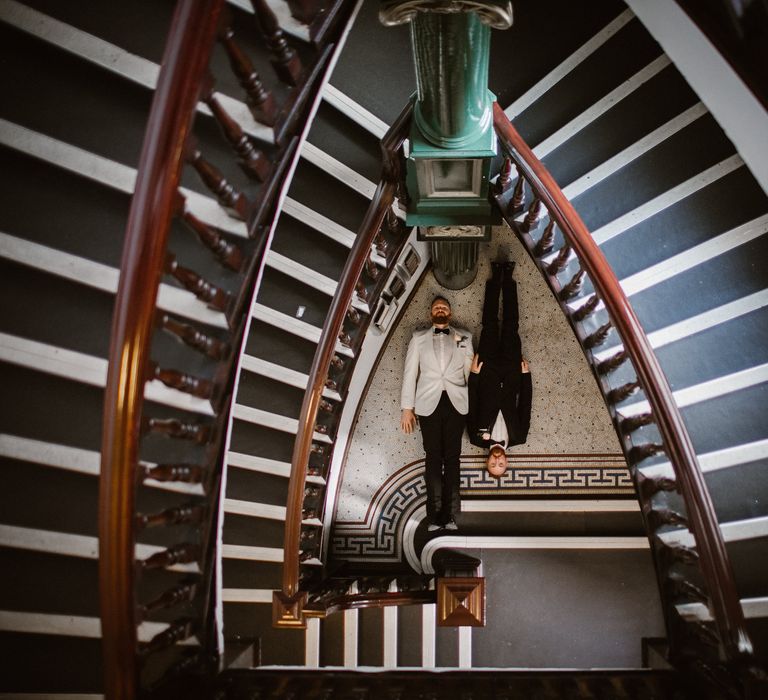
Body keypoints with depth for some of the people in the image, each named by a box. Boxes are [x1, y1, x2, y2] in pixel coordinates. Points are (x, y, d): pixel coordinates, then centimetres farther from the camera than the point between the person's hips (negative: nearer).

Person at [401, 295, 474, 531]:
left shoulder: (464, 337, 14)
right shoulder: (419, 338, 13)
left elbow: (470, 371, 10)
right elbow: (410, 373, 9)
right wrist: (407, 408, 1)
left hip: (456, 403, 0)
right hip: (429, 404, 0)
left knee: (452, 458, -1)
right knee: (433, 458, -1)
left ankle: (449, 515, 0)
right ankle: (435, 516, 0)